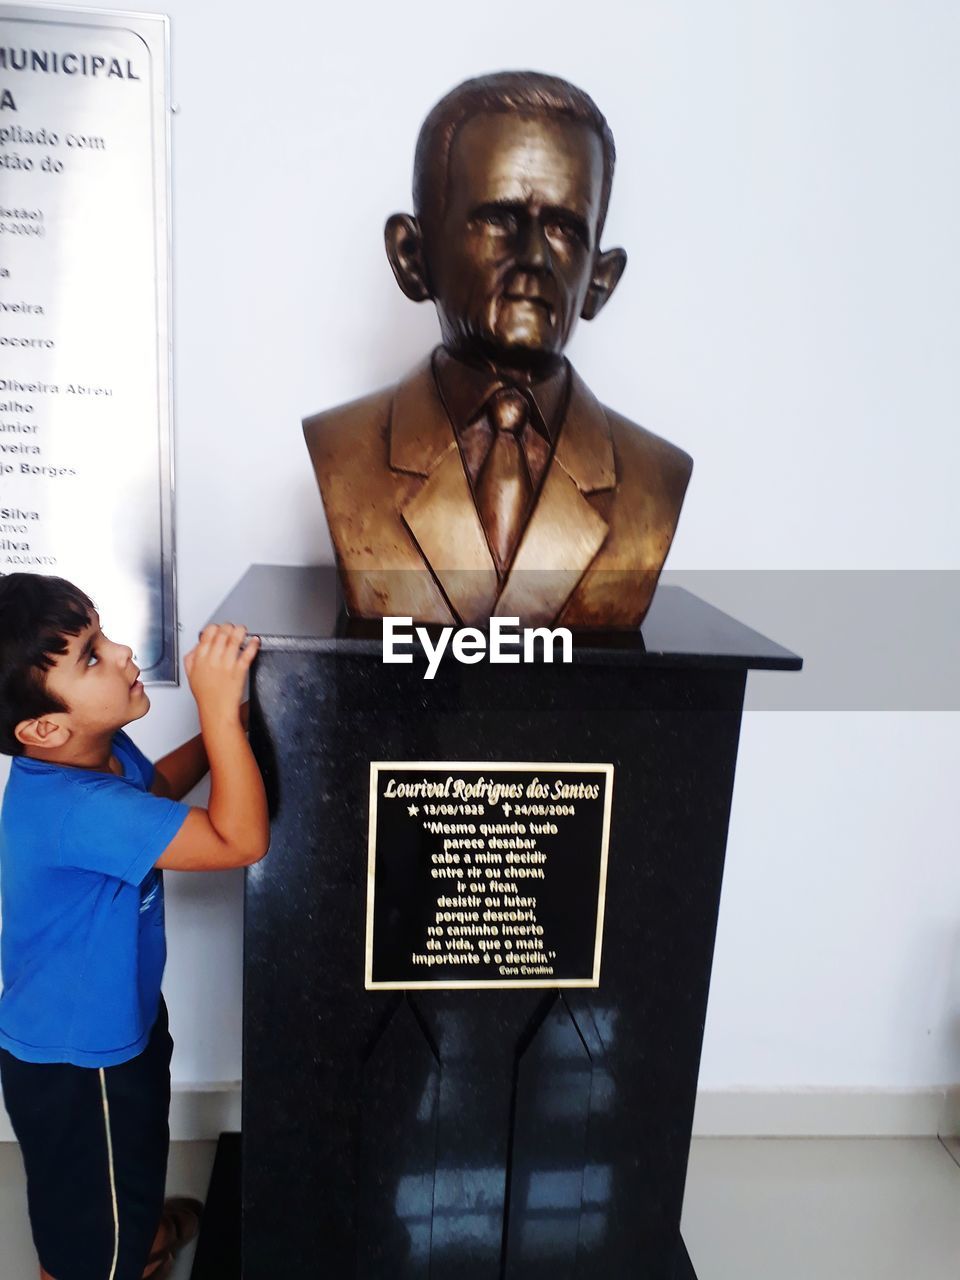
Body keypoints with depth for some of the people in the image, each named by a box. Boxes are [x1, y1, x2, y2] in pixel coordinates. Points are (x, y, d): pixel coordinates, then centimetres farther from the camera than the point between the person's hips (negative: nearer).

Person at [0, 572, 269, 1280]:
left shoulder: (102, 751, -11)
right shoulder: (74, 808, -40)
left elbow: (157, 788, 13)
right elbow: (242, 840, -41)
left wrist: (222, 728, -1)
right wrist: (219, 706, -42)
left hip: (116, 1016, 10)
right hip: (75, 1062, -9)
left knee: (137, 1149, 38)